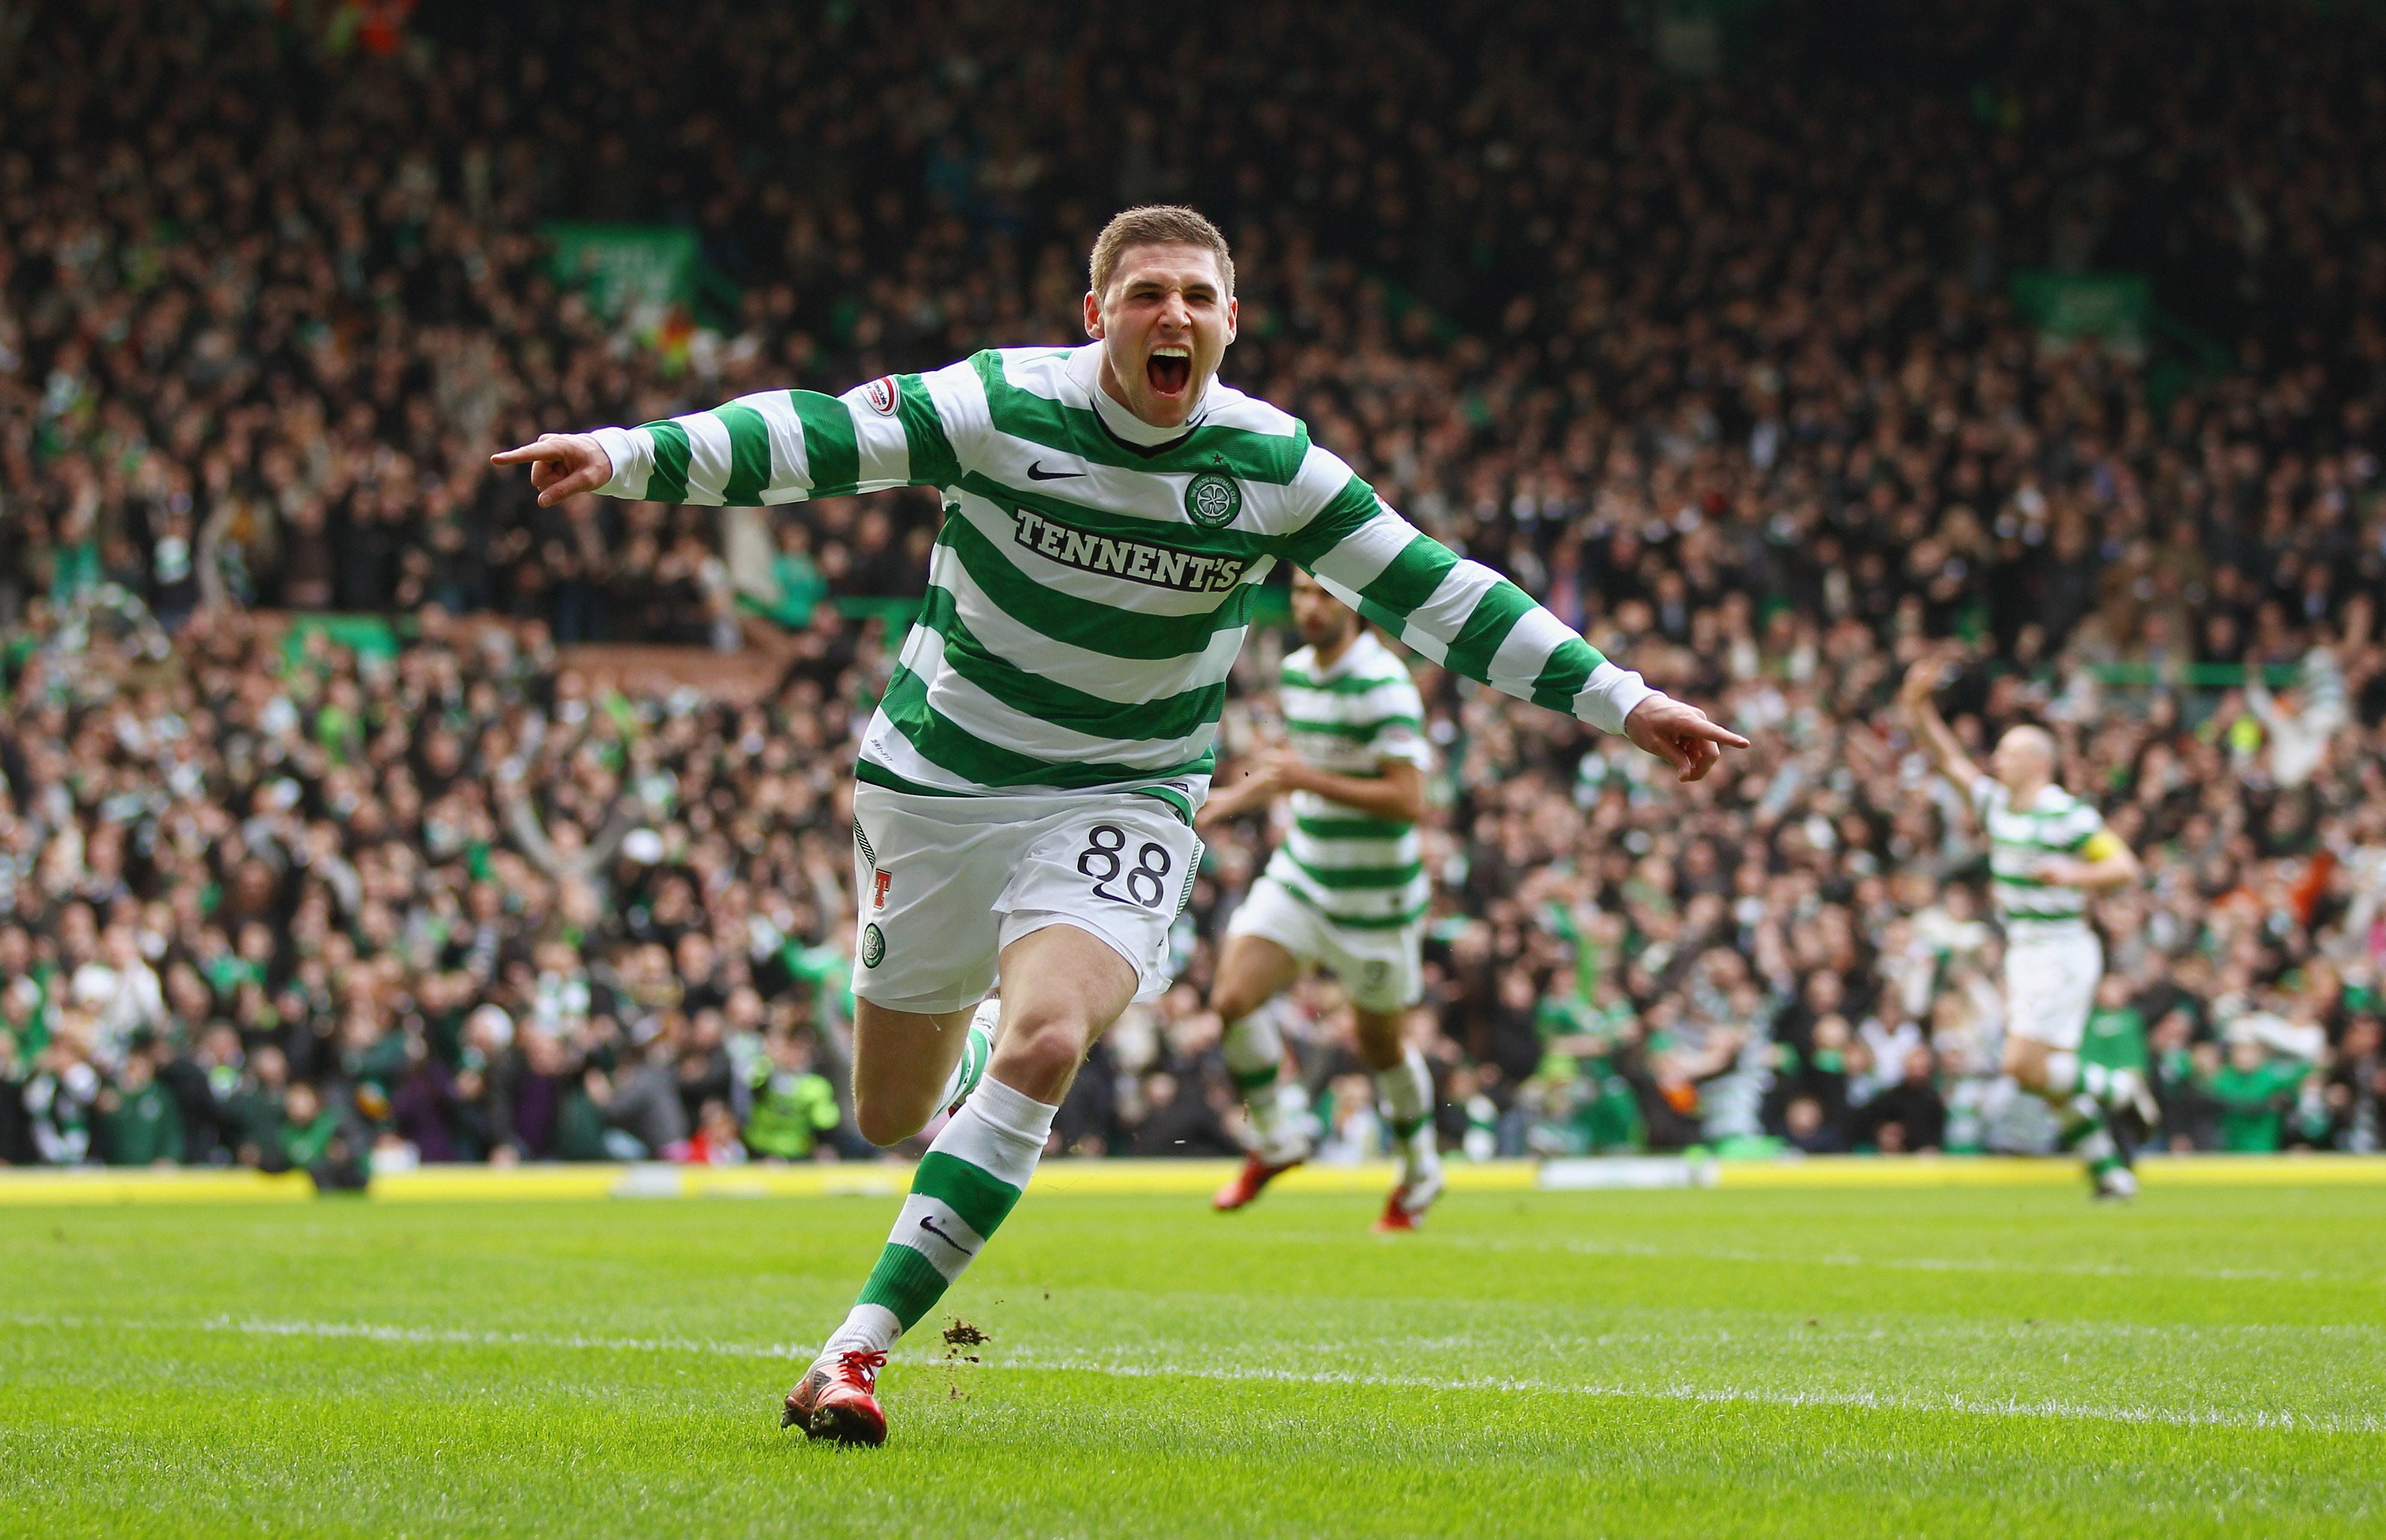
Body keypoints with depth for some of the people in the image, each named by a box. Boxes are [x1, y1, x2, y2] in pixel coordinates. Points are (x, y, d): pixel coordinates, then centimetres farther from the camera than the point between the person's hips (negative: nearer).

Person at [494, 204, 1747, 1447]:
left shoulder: (1271, 465, -7)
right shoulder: (1004, 406, -13)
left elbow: (1434, 594, -2)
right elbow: (815, 439, -19)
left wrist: (1620, 700, -4)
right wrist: (626, 457, -32)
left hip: (1125, 799, 0)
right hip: (938, 776, 0)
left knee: (1044, 1046, -27)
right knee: (889, 1117, 7)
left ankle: (853, 1355, -25)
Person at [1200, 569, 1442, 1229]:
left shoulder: (1385, 685, -19)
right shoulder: (1295, 673, 6)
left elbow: (1409, 800, -26)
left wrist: (1311, 779, -27)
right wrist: (1232, 799, 19)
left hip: (1374, 898, -6)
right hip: (1300, 877, 6)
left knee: (1380, 1044, 8)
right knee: (1233, 998, -12)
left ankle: (1420, 1174, 32)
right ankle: (1274, 1141, 8)